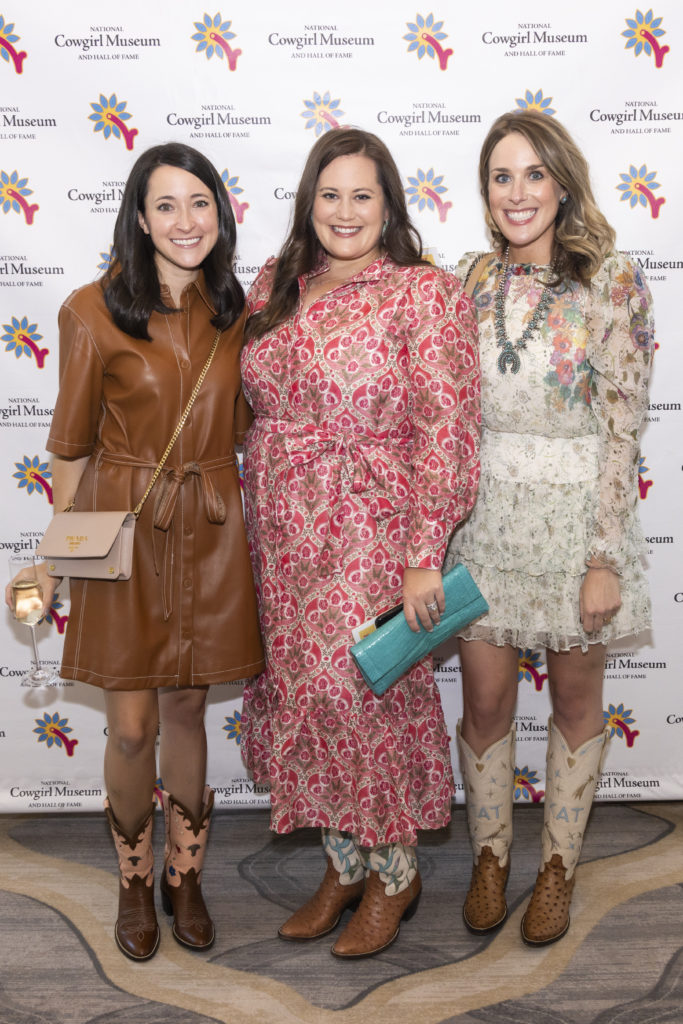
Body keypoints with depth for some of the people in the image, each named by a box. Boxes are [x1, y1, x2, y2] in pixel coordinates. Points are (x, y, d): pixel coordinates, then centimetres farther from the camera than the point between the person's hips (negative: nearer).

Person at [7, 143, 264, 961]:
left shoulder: (234, 312, 5)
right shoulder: (94, 312, -6)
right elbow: (72, 443, -2)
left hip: (209, 531, 3)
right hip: (122, 529, -3)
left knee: (186, 710, 13)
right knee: (132, 727, 3)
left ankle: (185, 879, 32)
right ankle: (134, 884, 29)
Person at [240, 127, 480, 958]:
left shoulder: (424, 293, -9)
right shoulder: (276, 285, 9)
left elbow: (445, 430, -14)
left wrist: (425, 554, -18)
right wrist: (257, 517, 11)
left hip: (372, 536, -6)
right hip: (281, 534, 6)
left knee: (369, 694, 2)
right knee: (301, 692, 12)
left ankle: (394, 875, 27)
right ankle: (343, 865, 33)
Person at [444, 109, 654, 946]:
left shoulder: (612, 283, -8)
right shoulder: (470, 278, 4)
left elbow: (622, 430, -10)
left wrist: (605, 560, -14)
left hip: (575, 511, -2)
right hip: (484, 512, 3)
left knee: (575, 699, 13)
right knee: (484, 702, 10)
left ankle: (558, 866, 34)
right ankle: (489, 858, 33)